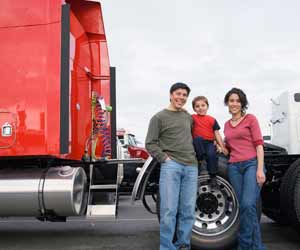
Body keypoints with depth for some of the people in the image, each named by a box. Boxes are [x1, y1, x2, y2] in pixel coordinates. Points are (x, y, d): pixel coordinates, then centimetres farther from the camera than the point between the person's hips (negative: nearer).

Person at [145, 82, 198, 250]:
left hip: (191, 167, 5)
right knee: (169, 210, -7)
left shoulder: (188, 117, 20)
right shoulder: (159, 117, 5)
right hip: (171, 165, -5)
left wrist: (196, 157, 15)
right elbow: (150, 144, 0)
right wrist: (164, 158, -10)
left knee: (188, 211, 4)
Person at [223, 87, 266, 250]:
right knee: (242, 208, 3)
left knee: (248, 205, -19)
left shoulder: (250, 119, 3)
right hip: (234, 167, 5)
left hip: (252, 164, -5)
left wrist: (260, 169, -13)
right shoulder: (227, 124, 17)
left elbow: (258, 144, -5)